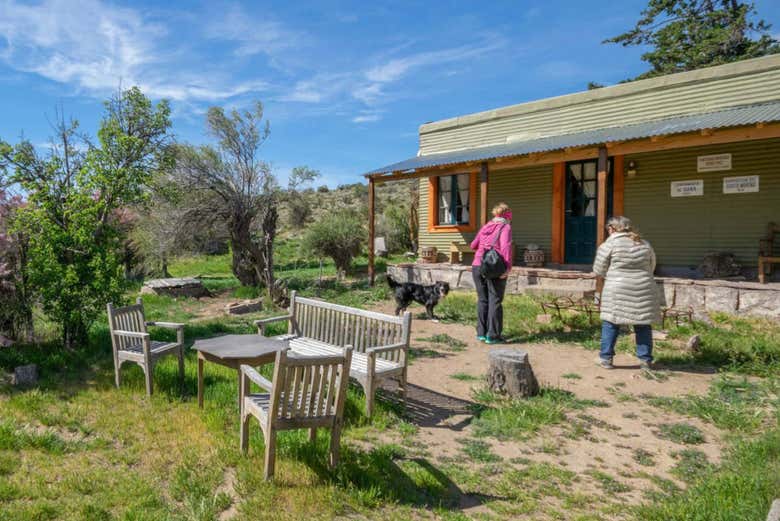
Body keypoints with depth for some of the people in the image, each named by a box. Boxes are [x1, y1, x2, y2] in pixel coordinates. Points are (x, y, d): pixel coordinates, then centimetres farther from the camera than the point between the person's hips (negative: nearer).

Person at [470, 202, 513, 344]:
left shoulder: (485, 226, 15)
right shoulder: (505, 227, -2)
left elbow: (473, 245, 17)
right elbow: (506, 246, -17)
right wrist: (508, 267, -18)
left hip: (477, 266, 5)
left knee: (482, 300, 13)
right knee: (495, 301, 3)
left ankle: (481, 333, 17)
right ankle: (492, 336, 5)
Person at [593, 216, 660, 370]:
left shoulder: (610, 244, -1)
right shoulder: (645, 244, 14)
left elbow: (599, 271, 2)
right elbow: (651, 269, 20)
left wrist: (603, 286, 18)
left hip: (617, 291, -4)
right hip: (643, 290, 4)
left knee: (610, 322, 4)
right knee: (643, 325, 10)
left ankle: (606, 358, 6)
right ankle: (645, 359, 15)